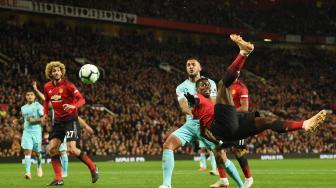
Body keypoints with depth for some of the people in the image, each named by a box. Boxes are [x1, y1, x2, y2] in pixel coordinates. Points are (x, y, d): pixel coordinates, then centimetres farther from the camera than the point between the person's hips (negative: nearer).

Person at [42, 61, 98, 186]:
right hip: (58, 121, 6)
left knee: (71, 149, -17)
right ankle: (58, 179, 3)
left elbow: (82, 99, -16)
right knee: (52, 149, -3)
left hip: (70, 119, -6)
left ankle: (93, 168, 2)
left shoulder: (67, 85, -12)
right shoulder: (47, 87, 6)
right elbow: (46, 100, 25)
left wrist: (74, 106, -35)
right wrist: (45, 114, 10)